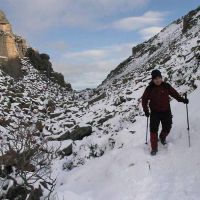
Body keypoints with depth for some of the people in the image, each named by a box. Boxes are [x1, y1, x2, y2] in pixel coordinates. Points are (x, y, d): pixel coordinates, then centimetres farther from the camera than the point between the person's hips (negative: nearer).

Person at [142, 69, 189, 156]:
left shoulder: (166, 86, -6)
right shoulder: (149, 89, -9)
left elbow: (174, 93, 3)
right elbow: (144, 99, 0)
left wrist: (182, 99, -10)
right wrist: (146, 110, -6)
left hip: (166, 111, 2)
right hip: (155, 112, -2)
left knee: (167, 128, 11)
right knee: (153, 130, -6)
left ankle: (162, 137, 46)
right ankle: (154, 148, 6)